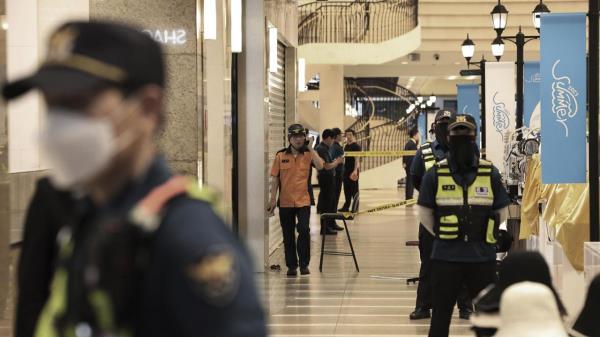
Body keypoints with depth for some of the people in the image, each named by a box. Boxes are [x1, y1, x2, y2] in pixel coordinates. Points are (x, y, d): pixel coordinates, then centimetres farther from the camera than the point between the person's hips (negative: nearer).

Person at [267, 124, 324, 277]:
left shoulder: (308, 154, 1)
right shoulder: (281, 155, 2)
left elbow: (320, 166, -17)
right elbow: (275, 178, 4)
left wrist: (311, 149, -17)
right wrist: (273, 199, 1)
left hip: (303, 201, -1)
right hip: (285, 202, 1)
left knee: (304, 230, -13)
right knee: (288, 235, 8)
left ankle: (304, 264, 1)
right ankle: (291, 266, 19)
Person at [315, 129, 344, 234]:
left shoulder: (326, 148, 12)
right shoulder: (321, 149, -18)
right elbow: (327, 166, -22)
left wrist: (336, 161, 7)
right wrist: (337, 162, -9)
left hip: (330, 177, 10)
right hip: (325, 177, -10)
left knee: (331, 201, 19)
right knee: (326, 203, -4)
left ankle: (331, 223, 31)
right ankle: (325, 228, 1)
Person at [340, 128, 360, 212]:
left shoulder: (356, 146, -9)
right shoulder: (346, 146, 15)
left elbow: (357, 159, -17)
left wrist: (355, 170, -27)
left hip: (353, 171, -8)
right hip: (346, 170, 8)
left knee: (354, 190, -4)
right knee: (346, 189, 10)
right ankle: (346, 206, 16)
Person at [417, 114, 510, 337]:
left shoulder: (490, 173, 1)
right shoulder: (435, 174, -2)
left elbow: (502, 212, 9)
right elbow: (424, 213, 5)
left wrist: (485, 233, 4)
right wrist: (441, 234, 1)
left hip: (483, 257, 1)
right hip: (445, 257, -1)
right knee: (441, 313, 8)